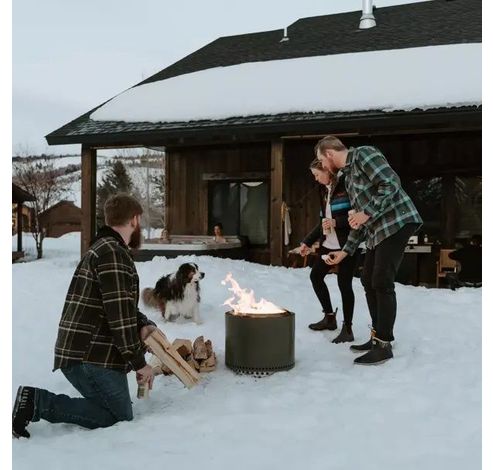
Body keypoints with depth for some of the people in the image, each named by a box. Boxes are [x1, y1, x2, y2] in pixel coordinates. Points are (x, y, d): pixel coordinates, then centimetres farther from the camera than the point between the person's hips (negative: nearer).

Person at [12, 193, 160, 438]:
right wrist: (139, 362, -13)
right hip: (92, 357, -10)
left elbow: (122, 305, 23)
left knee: (109, 409, 18)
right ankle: (38, 403, -8)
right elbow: (118, 314, -21)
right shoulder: (114, 253, -16)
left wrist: (144, 324, 5)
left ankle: (35, 400, 7)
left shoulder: (101, 249, 19)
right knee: (120, 418, 0)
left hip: (78, 352, 10)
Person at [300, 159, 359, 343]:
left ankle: (347, 328, 5)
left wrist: (336, 222, -20)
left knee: (344, 283, -8)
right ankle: (329, 317, 28)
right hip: (328, 244, 9)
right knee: (316, 275, 14)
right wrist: (308, 241, 16)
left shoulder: (346, 185, -11)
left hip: (346, 244, -9)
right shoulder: (325, 191, 14)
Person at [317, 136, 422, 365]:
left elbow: (391, 183, -18)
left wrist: (367, 213, -18)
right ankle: (377, 336, 22)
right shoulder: (348, 176, 21)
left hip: (396, 222, -10)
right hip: (377, 231, 10)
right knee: (369, 281, 12)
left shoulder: (363, 154, -6)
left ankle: (384, 345, -2)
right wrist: (345, 251, 22)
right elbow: (358, 220, 23)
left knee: (382, 283, -9)